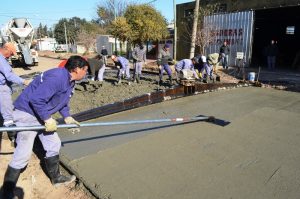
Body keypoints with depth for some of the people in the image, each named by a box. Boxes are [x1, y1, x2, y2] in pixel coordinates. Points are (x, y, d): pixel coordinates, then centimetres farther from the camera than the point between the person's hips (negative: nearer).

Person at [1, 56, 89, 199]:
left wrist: (67, 117, 5)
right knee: (23, 155, -3)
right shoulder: (57, 77, -29)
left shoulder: (69, 81, 4)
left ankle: (56, 178, 33)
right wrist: (47, 119, -23)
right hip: (27, 114, -10)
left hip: (42, 115, 10)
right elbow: (36, 99, -33)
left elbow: (63, 100, 18)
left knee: (54, 145, 14)